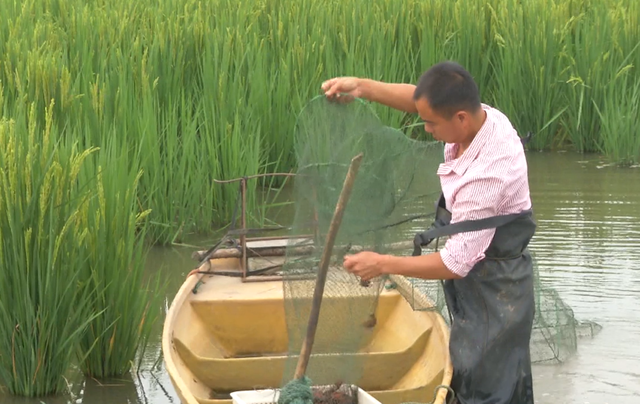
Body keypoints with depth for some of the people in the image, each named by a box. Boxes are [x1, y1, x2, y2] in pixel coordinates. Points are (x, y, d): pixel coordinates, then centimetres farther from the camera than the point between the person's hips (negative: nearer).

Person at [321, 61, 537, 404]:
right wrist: (363, 87, -5)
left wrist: (384, 265, -19)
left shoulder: (486, 176, -34)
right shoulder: (485, 115, -11)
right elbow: (417, 99, 8)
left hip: (492, 295, -9)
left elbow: (455, 264, -28)